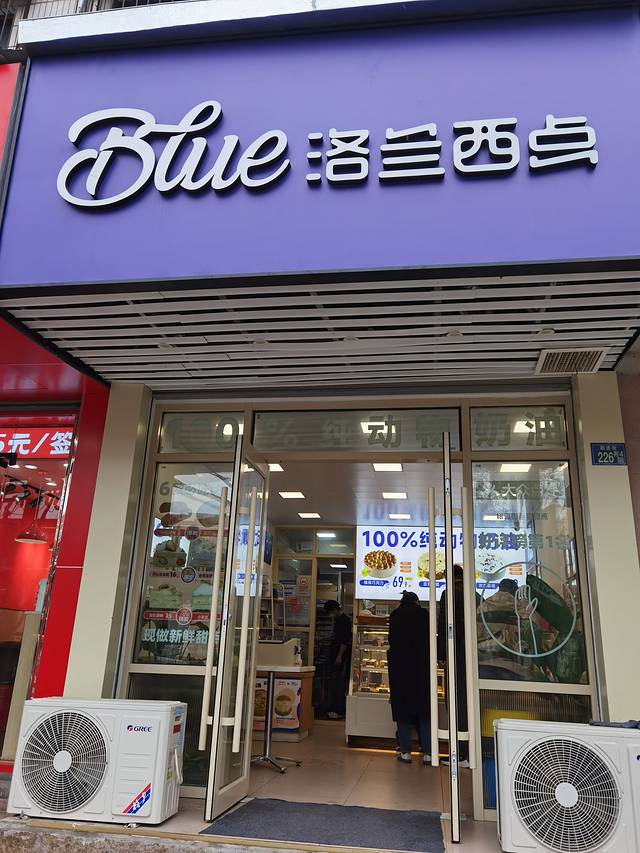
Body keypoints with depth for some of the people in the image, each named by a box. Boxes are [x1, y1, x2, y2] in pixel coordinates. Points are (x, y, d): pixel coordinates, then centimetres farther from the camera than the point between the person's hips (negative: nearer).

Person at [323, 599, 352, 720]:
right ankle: (333, 709, 18)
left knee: (338, 682, -10)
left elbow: (345, 640, -18)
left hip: (341, 656, -10)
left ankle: (339, 711, -7)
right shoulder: (337, 620, 16)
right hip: (335, 655, 10)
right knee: (334, 683, 12)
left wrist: (339, 656, -20)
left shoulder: (345, 620, -13)